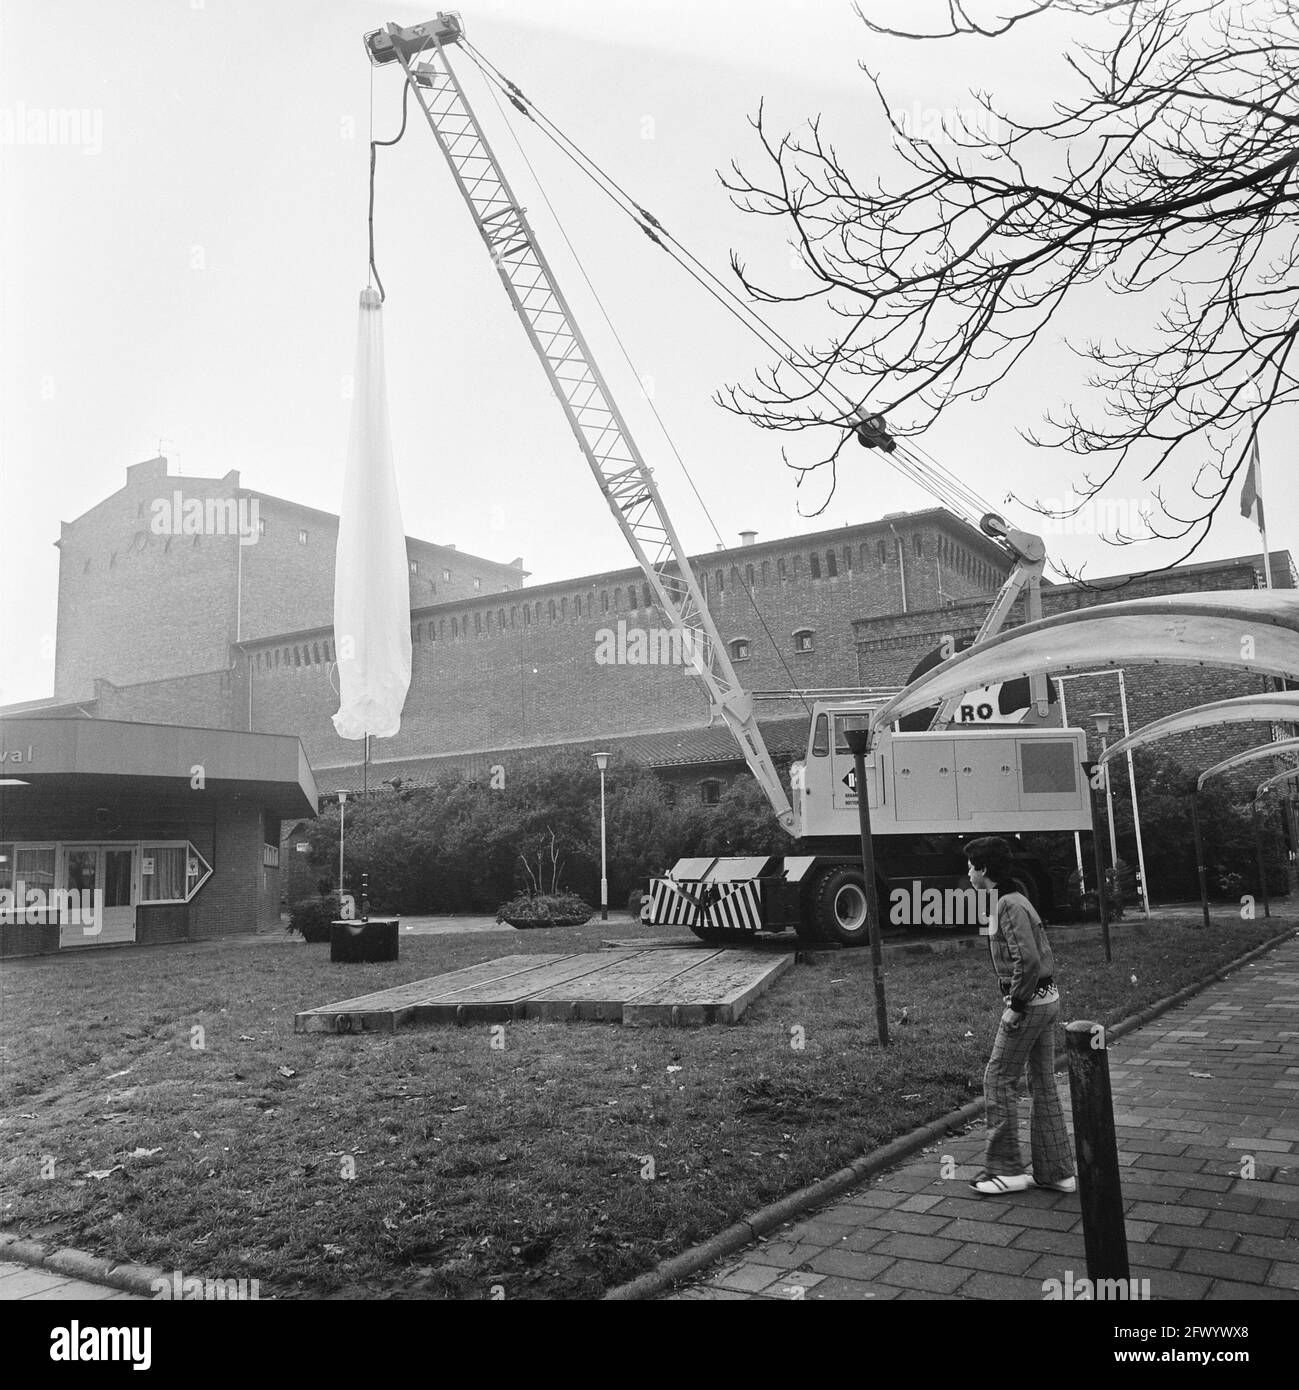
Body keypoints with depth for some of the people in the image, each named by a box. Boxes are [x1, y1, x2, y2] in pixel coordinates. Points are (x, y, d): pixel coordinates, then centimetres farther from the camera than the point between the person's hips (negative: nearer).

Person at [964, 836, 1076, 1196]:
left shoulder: (1009, 906, -17)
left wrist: (1015, 1006, -20)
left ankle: (1006, 1170, 6)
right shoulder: (1014, 900, 14)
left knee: (998, 1082, -1)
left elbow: (1028, 960, -26)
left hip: (1028, 1003, -10)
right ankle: (1056, 1172, 19)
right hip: (1047, 998, 10)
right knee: (1043, 1085, 13)